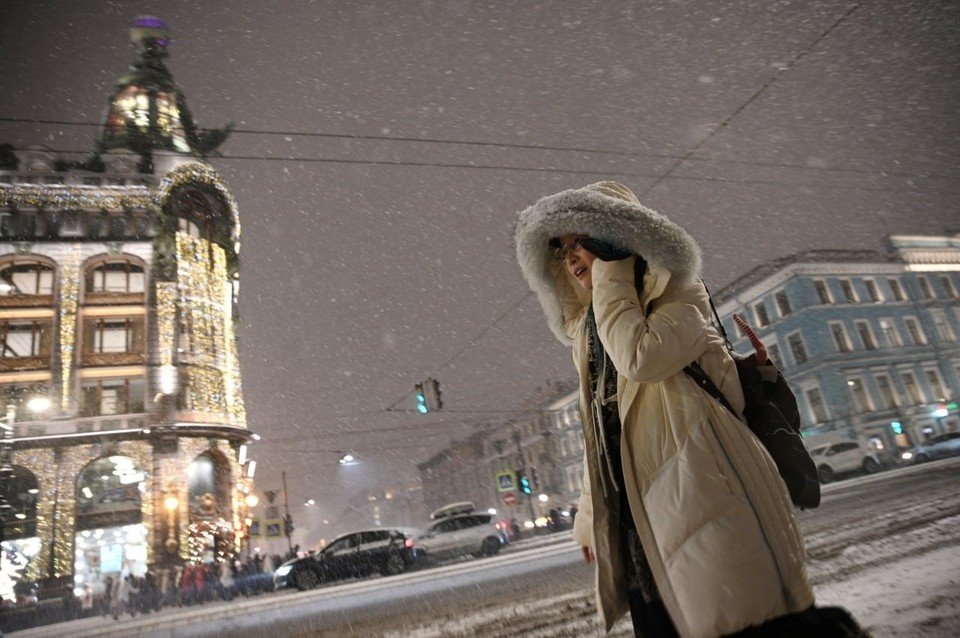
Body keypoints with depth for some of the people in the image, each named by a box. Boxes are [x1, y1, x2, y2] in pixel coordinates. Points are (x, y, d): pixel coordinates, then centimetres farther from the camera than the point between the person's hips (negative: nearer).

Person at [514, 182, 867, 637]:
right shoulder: (588, 329, 19)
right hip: (640, 514, 6)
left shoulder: (676, 293, 1)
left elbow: (640, 358, -22)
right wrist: (590, 517, 18)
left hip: (701, 491, -6)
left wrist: (609, 279, -8)